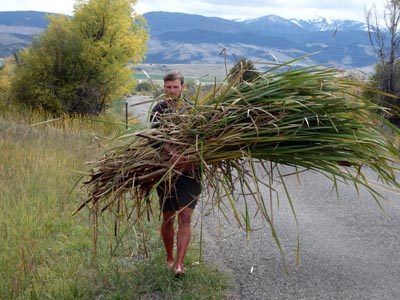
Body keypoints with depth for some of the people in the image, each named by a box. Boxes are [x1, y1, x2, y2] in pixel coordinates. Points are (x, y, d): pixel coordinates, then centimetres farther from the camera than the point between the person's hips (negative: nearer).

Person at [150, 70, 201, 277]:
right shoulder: (158, 110, 3)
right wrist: (172, 154, -33)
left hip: (189, 170, 0)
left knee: (185, 217, -8)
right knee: (168, 218, 9)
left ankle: (179, 265, -11)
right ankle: (169, 258, 29)